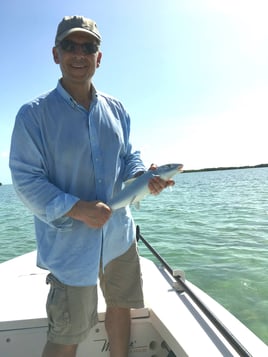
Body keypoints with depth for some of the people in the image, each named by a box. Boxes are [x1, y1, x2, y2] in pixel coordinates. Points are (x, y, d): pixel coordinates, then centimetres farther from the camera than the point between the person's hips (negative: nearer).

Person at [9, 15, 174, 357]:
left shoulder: (115, 109, 4)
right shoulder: (33, 114, -10)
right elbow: (25, 180, -12)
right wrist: (77, 209, -25)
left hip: (119, 233, 6)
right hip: (69, 242, -5)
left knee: (120, 305, 24)